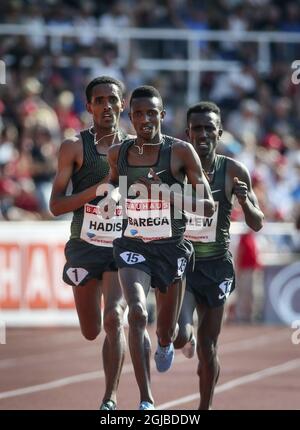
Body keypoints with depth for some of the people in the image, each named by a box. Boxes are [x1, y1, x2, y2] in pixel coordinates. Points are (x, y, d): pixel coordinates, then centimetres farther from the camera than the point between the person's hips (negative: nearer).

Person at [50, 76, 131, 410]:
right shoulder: (75, 147, -3)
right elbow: (56, 205, -7)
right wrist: (100, 187, -19)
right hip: (85, 247, 0)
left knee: (114, 319, -20)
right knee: (91, 331, 11)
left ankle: (110, 400, -15)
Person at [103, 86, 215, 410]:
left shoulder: (181, 152, -8)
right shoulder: (118, 153, 2)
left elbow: (208, 206, -9)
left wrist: (169, 193, -22)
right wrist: (110, 198, 2)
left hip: (171, 246, 0)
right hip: (132, 246, 0)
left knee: (166, 330, 13)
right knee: (137, 313, -25)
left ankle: (165, 345, 56)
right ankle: (146, 402, -25)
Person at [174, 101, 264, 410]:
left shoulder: (233, 172, -5)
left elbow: (257, 224, -2)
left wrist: (245, 201, -23)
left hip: (216, 266, 1)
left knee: (207, 348, 4)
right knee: (181, 337, -18)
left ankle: (205, 408, 24)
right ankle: (184, 338, 21)